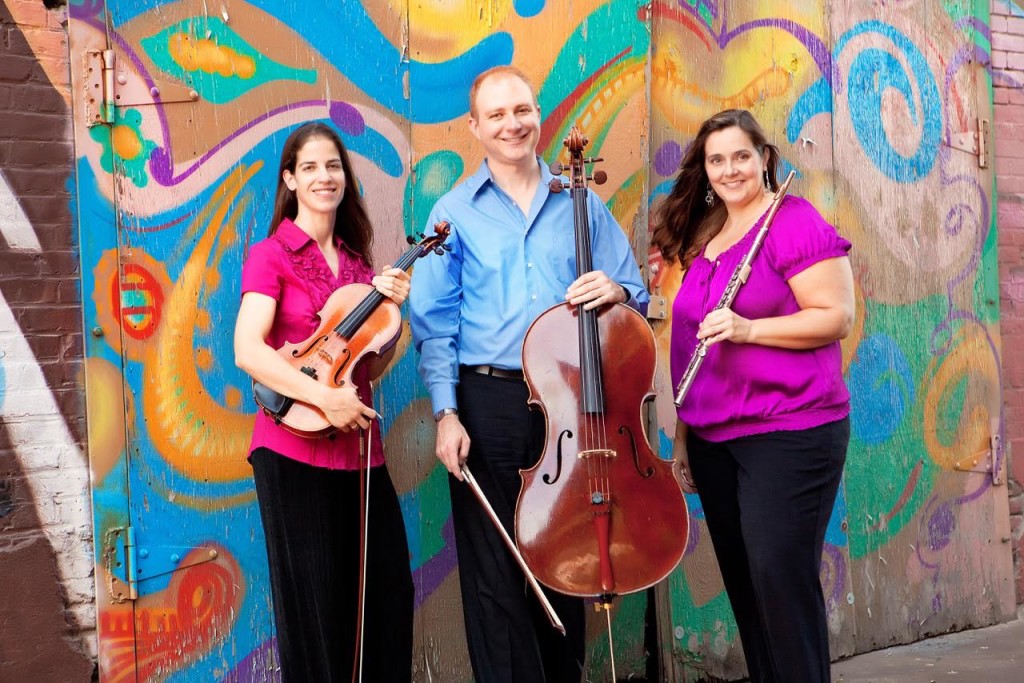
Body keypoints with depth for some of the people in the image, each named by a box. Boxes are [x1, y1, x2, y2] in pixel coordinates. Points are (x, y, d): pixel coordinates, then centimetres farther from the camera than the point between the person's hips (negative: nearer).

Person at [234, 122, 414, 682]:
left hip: (358, 445, 6)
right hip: (295, 449, -6)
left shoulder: (356, 262, 14)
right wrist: (322, 395, -26)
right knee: (315, 600, 2)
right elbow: (248, 351, -17)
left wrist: (389, 305, -3)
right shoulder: (270, 255, -4)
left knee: (388, 589, 7)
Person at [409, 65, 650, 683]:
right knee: (494, 574, 0)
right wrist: (446, 413, -9)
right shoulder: (455, 213, 5)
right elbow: (435, 324, 1)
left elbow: (636, 299, 10)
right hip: (488, 405, -1)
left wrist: (616, 293, -13)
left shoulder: (580, 204, 10)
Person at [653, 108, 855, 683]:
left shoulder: (797, 224, -6)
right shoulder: (702, 239, 16)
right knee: (743, 585, 10)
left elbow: (837, 317, -13)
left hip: (789, 432, -7)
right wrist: (682, 436, 18)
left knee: (782, 580, -9)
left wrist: (747, 328, -23)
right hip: (713, 439, 7)